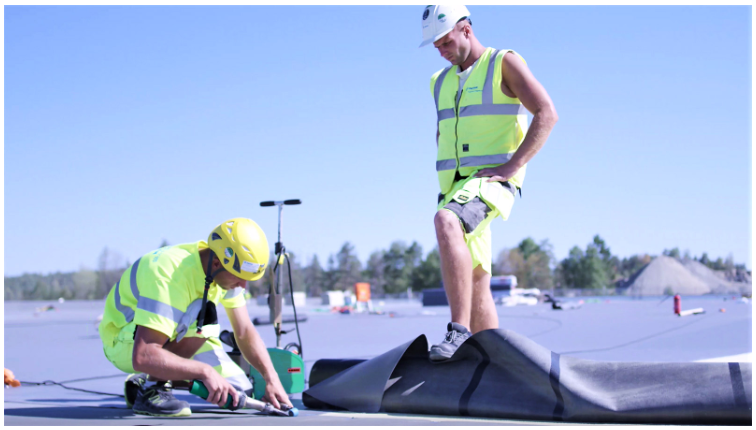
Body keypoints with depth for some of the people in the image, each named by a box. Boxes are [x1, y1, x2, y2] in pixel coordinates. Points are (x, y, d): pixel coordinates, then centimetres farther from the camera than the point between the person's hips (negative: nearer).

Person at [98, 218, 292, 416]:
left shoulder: (226, 271, -11)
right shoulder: (171, 275, -36)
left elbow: (245, 333, -3)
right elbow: (142, 357, -42)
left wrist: (272, 378, -15)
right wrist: (205, 371, -44)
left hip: (172, 337, 8)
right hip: (126, 344, -8)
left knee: (239, 391, -3)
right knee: (202, 315, -34)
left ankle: (143, 382, 10)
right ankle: (151, 390, -17)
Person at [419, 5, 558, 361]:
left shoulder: (504, 63, 0)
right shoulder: (441, 81, 20)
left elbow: (547, 114, -9)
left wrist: (511, 166, -16)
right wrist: (445, 178, 17)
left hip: (492, 182, -7)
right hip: (455, 186, 7)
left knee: (446, 222, -36)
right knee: (475, 283, 4)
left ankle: (460, 330, -36)